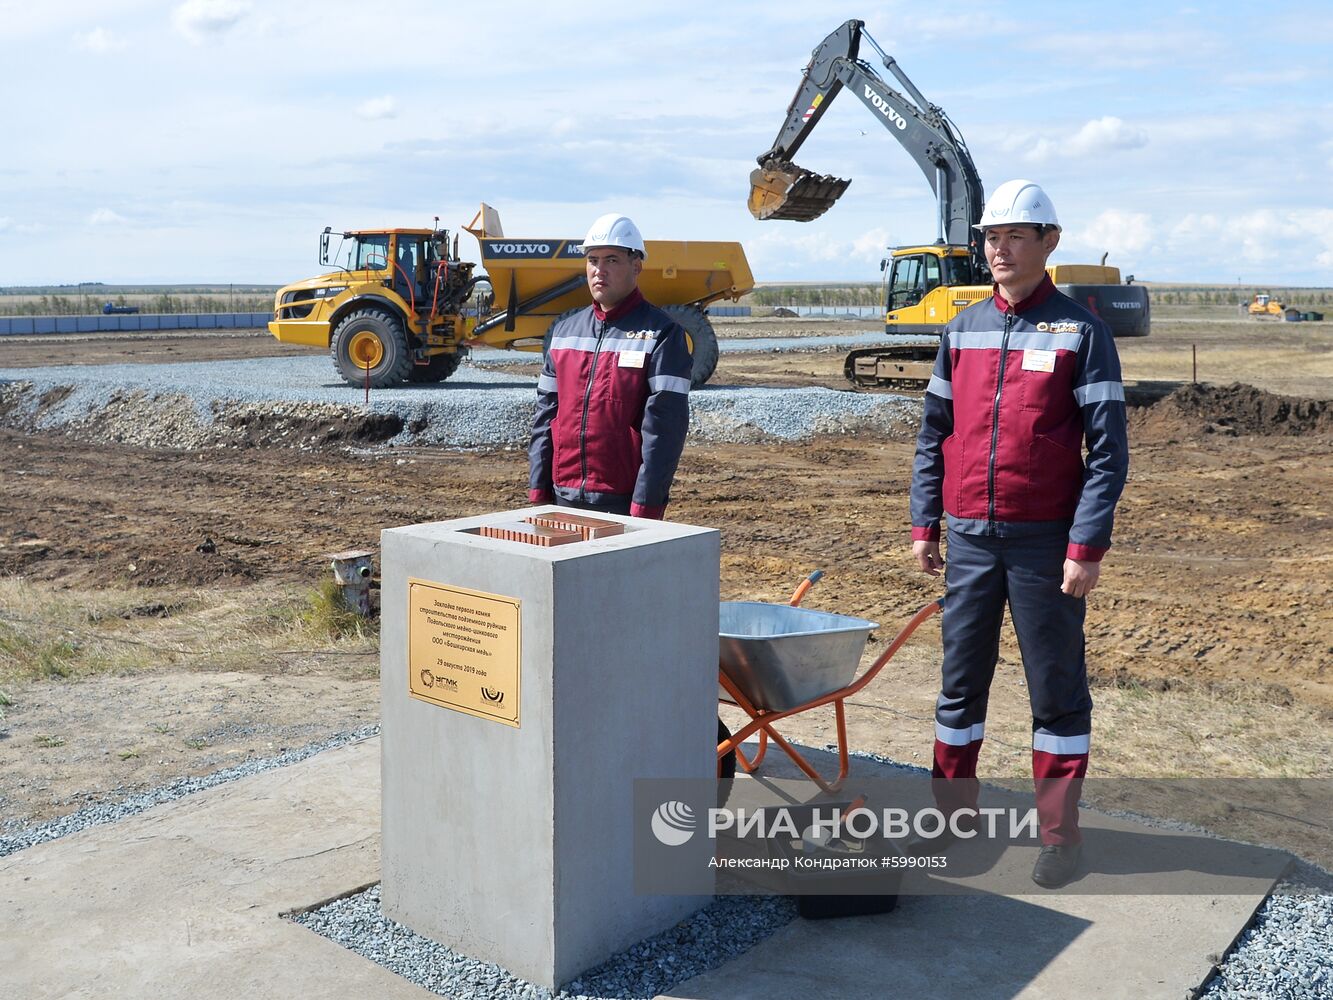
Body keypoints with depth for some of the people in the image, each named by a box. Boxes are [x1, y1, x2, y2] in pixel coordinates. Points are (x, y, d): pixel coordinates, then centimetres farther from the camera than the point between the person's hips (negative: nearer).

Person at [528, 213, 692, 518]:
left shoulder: (662, 334, -6)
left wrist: (645, 505, -18)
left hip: (625, 502, -5)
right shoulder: (564, 330, 12)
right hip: (564, 498, 5)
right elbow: (546, 413, 13)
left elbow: (664, 426, -13)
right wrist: (538, 489, 7)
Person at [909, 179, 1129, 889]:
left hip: (1046, 542, -4)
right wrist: (924, 524, 7)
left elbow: (1108, 449, -7)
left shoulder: (1080, 331, -3)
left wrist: (1087, 545, -13)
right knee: (960, 681, 10)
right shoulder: (964, 329, 9)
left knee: (1057, 689, 6)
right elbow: (934, 433, 13)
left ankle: (1059, 832, 17)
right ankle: (953, 815, 24)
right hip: (969, 539, 4)